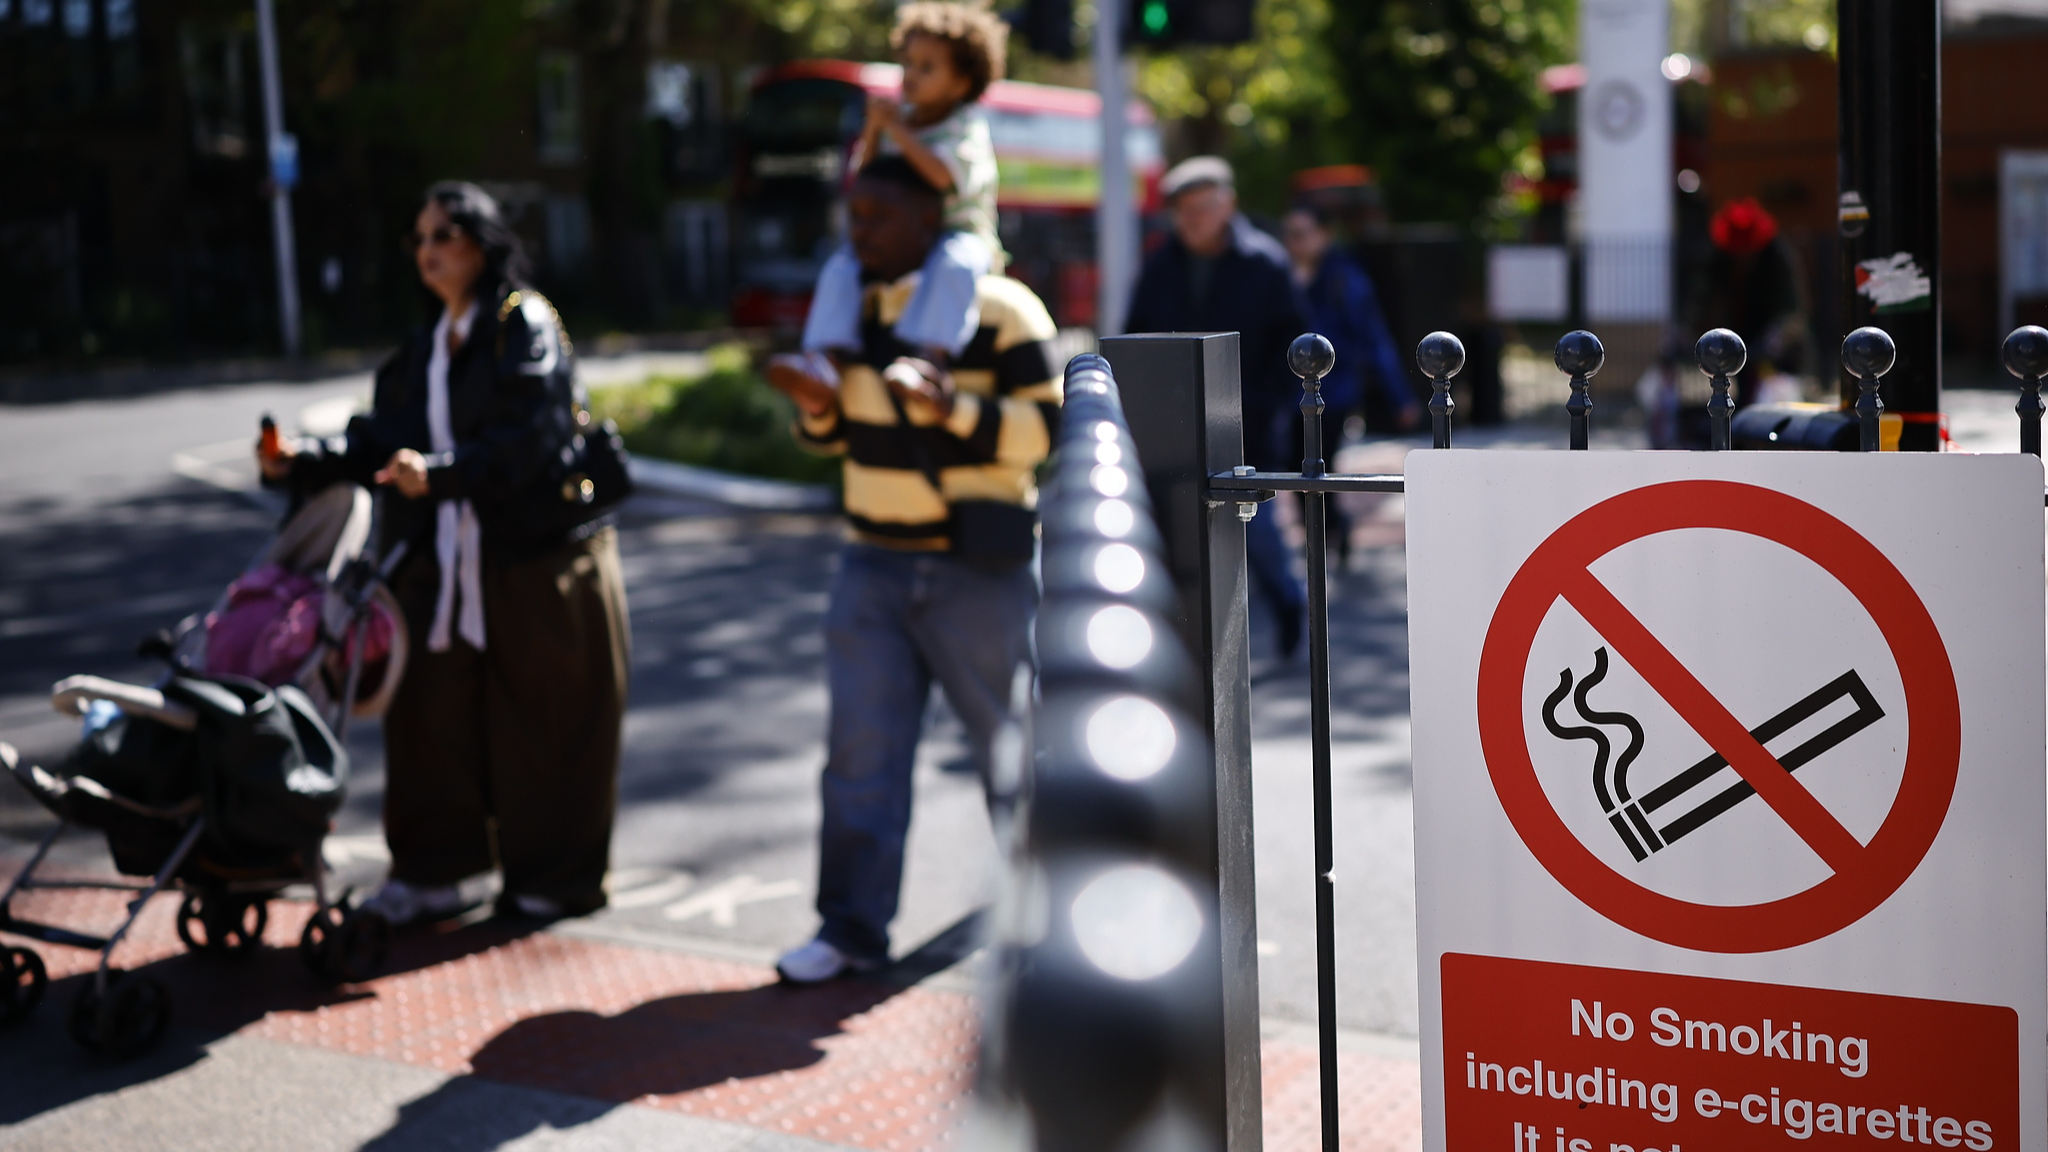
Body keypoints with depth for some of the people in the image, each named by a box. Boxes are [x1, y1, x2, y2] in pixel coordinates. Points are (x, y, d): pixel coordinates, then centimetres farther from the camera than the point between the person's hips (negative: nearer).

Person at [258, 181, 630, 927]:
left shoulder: (526, 325, -7)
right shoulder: (425, 347, 16)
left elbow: (533, 437, -20)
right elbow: (384, 441, 11)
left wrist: (441, 472, -30)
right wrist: (304, 462, -3)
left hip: (539, 561, -6)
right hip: (449, 563, 6)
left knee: (545, 722, 3)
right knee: (433, 711, 4)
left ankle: (556, 876, 15)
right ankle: (431, 872, 14)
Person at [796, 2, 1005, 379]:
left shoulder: (968, 126, -6)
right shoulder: (901, 118, 10)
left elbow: (944, 176, -26)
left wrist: (898, 131, -17)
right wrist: (874, 131, -5)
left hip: (961, 232, -6)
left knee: (953, 263, -38)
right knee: (842, 264, -15)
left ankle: (933, 353, -50)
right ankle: (828, 354, -28)